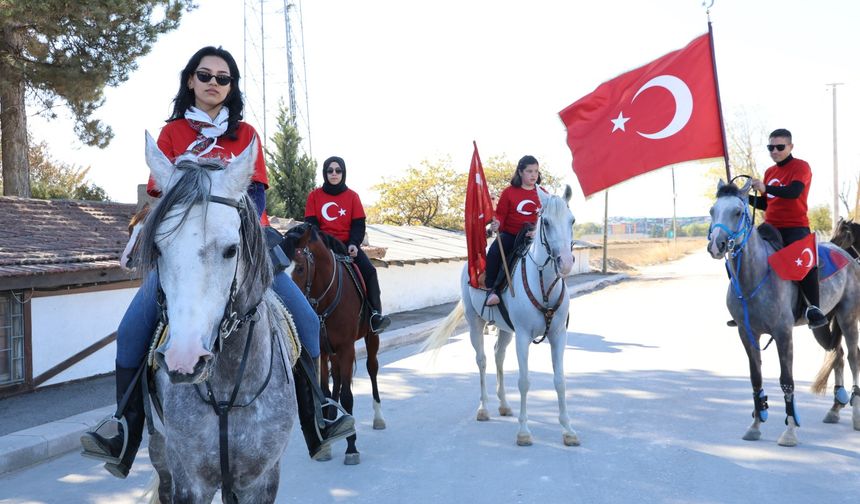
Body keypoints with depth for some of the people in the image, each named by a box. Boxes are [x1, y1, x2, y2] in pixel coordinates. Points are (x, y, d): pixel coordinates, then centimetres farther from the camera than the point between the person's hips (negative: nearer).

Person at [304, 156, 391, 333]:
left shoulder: (352, 196, 8)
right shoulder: (315, 196, 6)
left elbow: (358, 224, 4)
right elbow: (311, 223, 3)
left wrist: (354, 244, -14)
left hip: (348, 244, 1)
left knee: (369, 270, -22)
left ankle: (375, 314, -21)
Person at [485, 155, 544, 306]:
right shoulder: (509, 192, 1)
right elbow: (501, 213, 2)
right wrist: (497, 223, -21)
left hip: (532, 237, 2)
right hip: (510, 235, -2)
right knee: (493, 253, -27)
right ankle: (492, 289, -17)